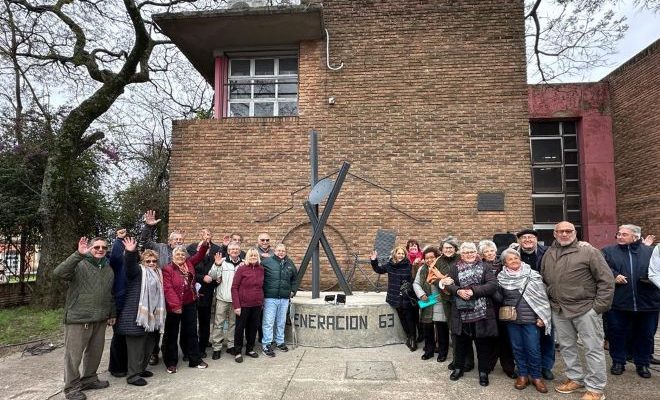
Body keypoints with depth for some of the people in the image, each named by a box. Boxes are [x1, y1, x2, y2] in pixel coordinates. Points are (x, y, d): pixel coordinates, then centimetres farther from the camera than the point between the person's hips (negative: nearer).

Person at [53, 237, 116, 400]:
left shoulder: (109, 269, 12)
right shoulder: (79, 265, -9)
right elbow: (57, 273, -28)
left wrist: (112, 314, 20)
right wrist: (78, 254, -35)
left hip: (100, 319, 6)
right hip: (78, 318, -6)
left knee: (95, 351, 16)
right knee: (74, 353, 4)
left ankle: (89, 379, 34)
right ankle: (72, 387, 18)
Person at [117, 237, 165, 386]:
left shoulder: (158, 273, 16)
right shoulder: (138, 270, -5)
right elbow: (130, 265, -28)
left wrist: (160, 312, 23)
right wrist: (130, 252, -46)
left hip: (152, 315, 8)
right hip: (137, 315, -8)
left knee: (148, 345, 15)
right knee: (136, 345, -4)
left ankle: (141, 369, 29)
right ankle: (133, 375, 4)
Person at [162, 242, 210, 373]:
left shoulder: (189, 264, 6)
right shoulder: (168, 269, -12)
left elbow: (199, 255, 12)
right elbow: (168, 289, -19)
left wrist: (205, 244, -6)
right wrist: (175, 305, -24)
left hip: (190, 304, 6)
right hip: (174, 307, -5)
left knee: (191, 333, 14)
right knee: (171, 335, 8)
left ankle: (195, 360, 24)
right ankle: (171, 363, 20)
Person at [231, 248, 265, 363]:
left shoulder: (261, 269, 4)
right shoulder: (241, 269, -8)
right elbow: (234, 287, -9)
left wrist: (262, 301, 7)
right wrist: (236, 305, -13)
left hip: (257, 305, 4)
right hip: (243, 305, -4)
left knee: (253, 327, 13)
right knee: (240, 328, 6)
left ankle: (250, 349, 29)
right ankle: (237, 352, 19)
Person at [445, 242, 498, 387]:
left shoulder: (484, 267, 2)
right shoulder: (455, 268, 7)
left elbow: (493, 285, -10)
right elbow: (448, 284, 0)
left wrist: (473, 291, -19)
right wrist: (458, 291, -20)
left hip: (481, 312, -1)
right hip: (461, 312, 1)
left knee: (483, 343, 8)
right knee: (461, 341, 14)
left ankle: (483, 372, 24)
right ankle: (458, 368, 30)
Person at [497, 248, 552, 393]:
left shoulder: (532, 275, -5)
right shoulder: (501, 277, 1)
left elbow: (541, 296, -4)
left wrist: (541, 316, -7)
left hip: (530, 318, -2)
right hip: (511, 319, 2)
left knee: (533, 349, 2)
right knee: (517, 347, 10)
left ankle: (536, 376, 19)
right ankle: (522, 375, 23)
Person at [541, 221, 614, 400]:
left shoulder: (589, 252, -8)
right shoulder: (548, 255, 9)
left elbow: (606, 280, -8)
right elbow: (543, 281, 17)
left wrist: (599, 305, -11)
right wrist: (550, 302, 8)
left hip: (585, 308, -5)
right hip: (558, 311, 5)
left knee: (593, 349, 2)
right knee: (566, 347, 15)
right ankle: (575, 379, 32)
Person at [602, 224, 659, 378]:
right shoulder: (608, 252, 2)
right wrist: (613, 275, -21)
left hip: (647, 303, 1)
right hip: (618, 303, -1)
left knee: (645, 335, 13)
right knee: (617, 334, 6)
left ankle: (643, 364, 31)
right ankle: (618, 362, 22)